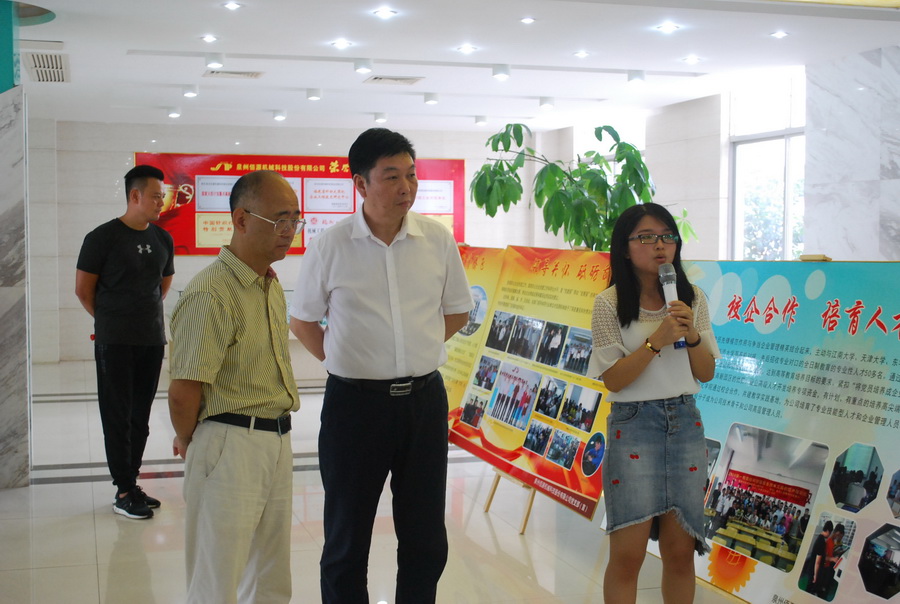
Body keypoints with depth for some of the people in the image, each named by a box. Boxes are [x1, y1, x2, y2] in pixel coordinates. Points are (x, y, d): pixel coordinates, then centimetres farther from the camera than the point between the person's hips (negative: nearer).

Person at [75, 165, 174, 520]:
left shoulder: (162, 239, 8)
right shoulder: (103, 237, -9)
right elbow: (83, 289, -4)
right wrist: (110, 321, 6)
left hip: (153, 340, 6)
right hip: (115, 344, -6)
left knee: (140, 416, 11)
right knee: (118, 417, -1)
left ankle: (132, 482, 21)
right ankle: (124, 492, 3)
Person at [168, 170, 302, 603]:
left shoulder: (272, 286, 12)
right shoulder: (211, 294, -19)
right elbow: (183, 393, -20)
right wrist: (190, 442, -2)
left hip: (277, 442, 9)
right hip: (230, 447, -9)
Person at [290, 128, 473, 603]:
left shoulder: (438, 240, 0)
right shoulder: (329, 247, -6)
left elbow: (457, 312, 14)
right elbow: (302, 320, 6)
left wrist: (413, 350, 6)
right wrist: (343, 362, -2)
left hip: (425, 399, 2)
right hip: (355, 402, -2)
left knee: (426, 540, 12)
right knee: (347, 541, 9)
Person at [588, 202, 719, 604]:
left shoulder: (692, 299, 4)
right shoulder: (609, 304, -7)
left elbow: (706, 374, 5)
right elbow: (613, 380, -11)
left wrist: (692, 335, -13)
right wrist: (656, 340, -21)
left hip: (685, 423, 4)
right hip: (633, 424, -3)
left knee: (680, 550, 8)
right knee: (628, 552, -4)